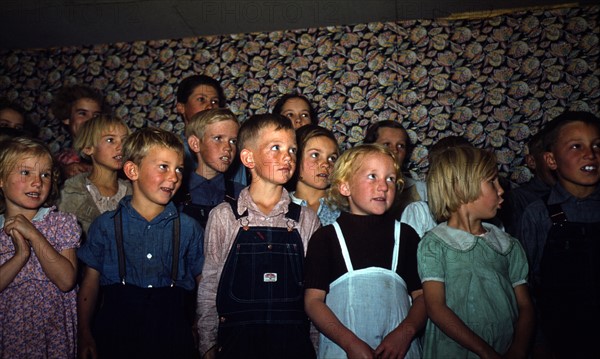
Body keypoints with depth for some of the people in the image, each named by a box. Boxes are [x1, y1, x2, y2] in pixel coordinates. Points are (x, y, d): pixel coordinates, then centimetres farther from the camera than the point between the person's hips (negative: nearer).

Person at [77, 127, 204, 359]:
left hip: (172, 334, 1)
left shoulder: (188, 228, -1)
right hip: (116, 331, 0)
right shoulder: (106, 225, -1)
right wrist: (85, 335, -1)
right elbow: (90, 282, 4)